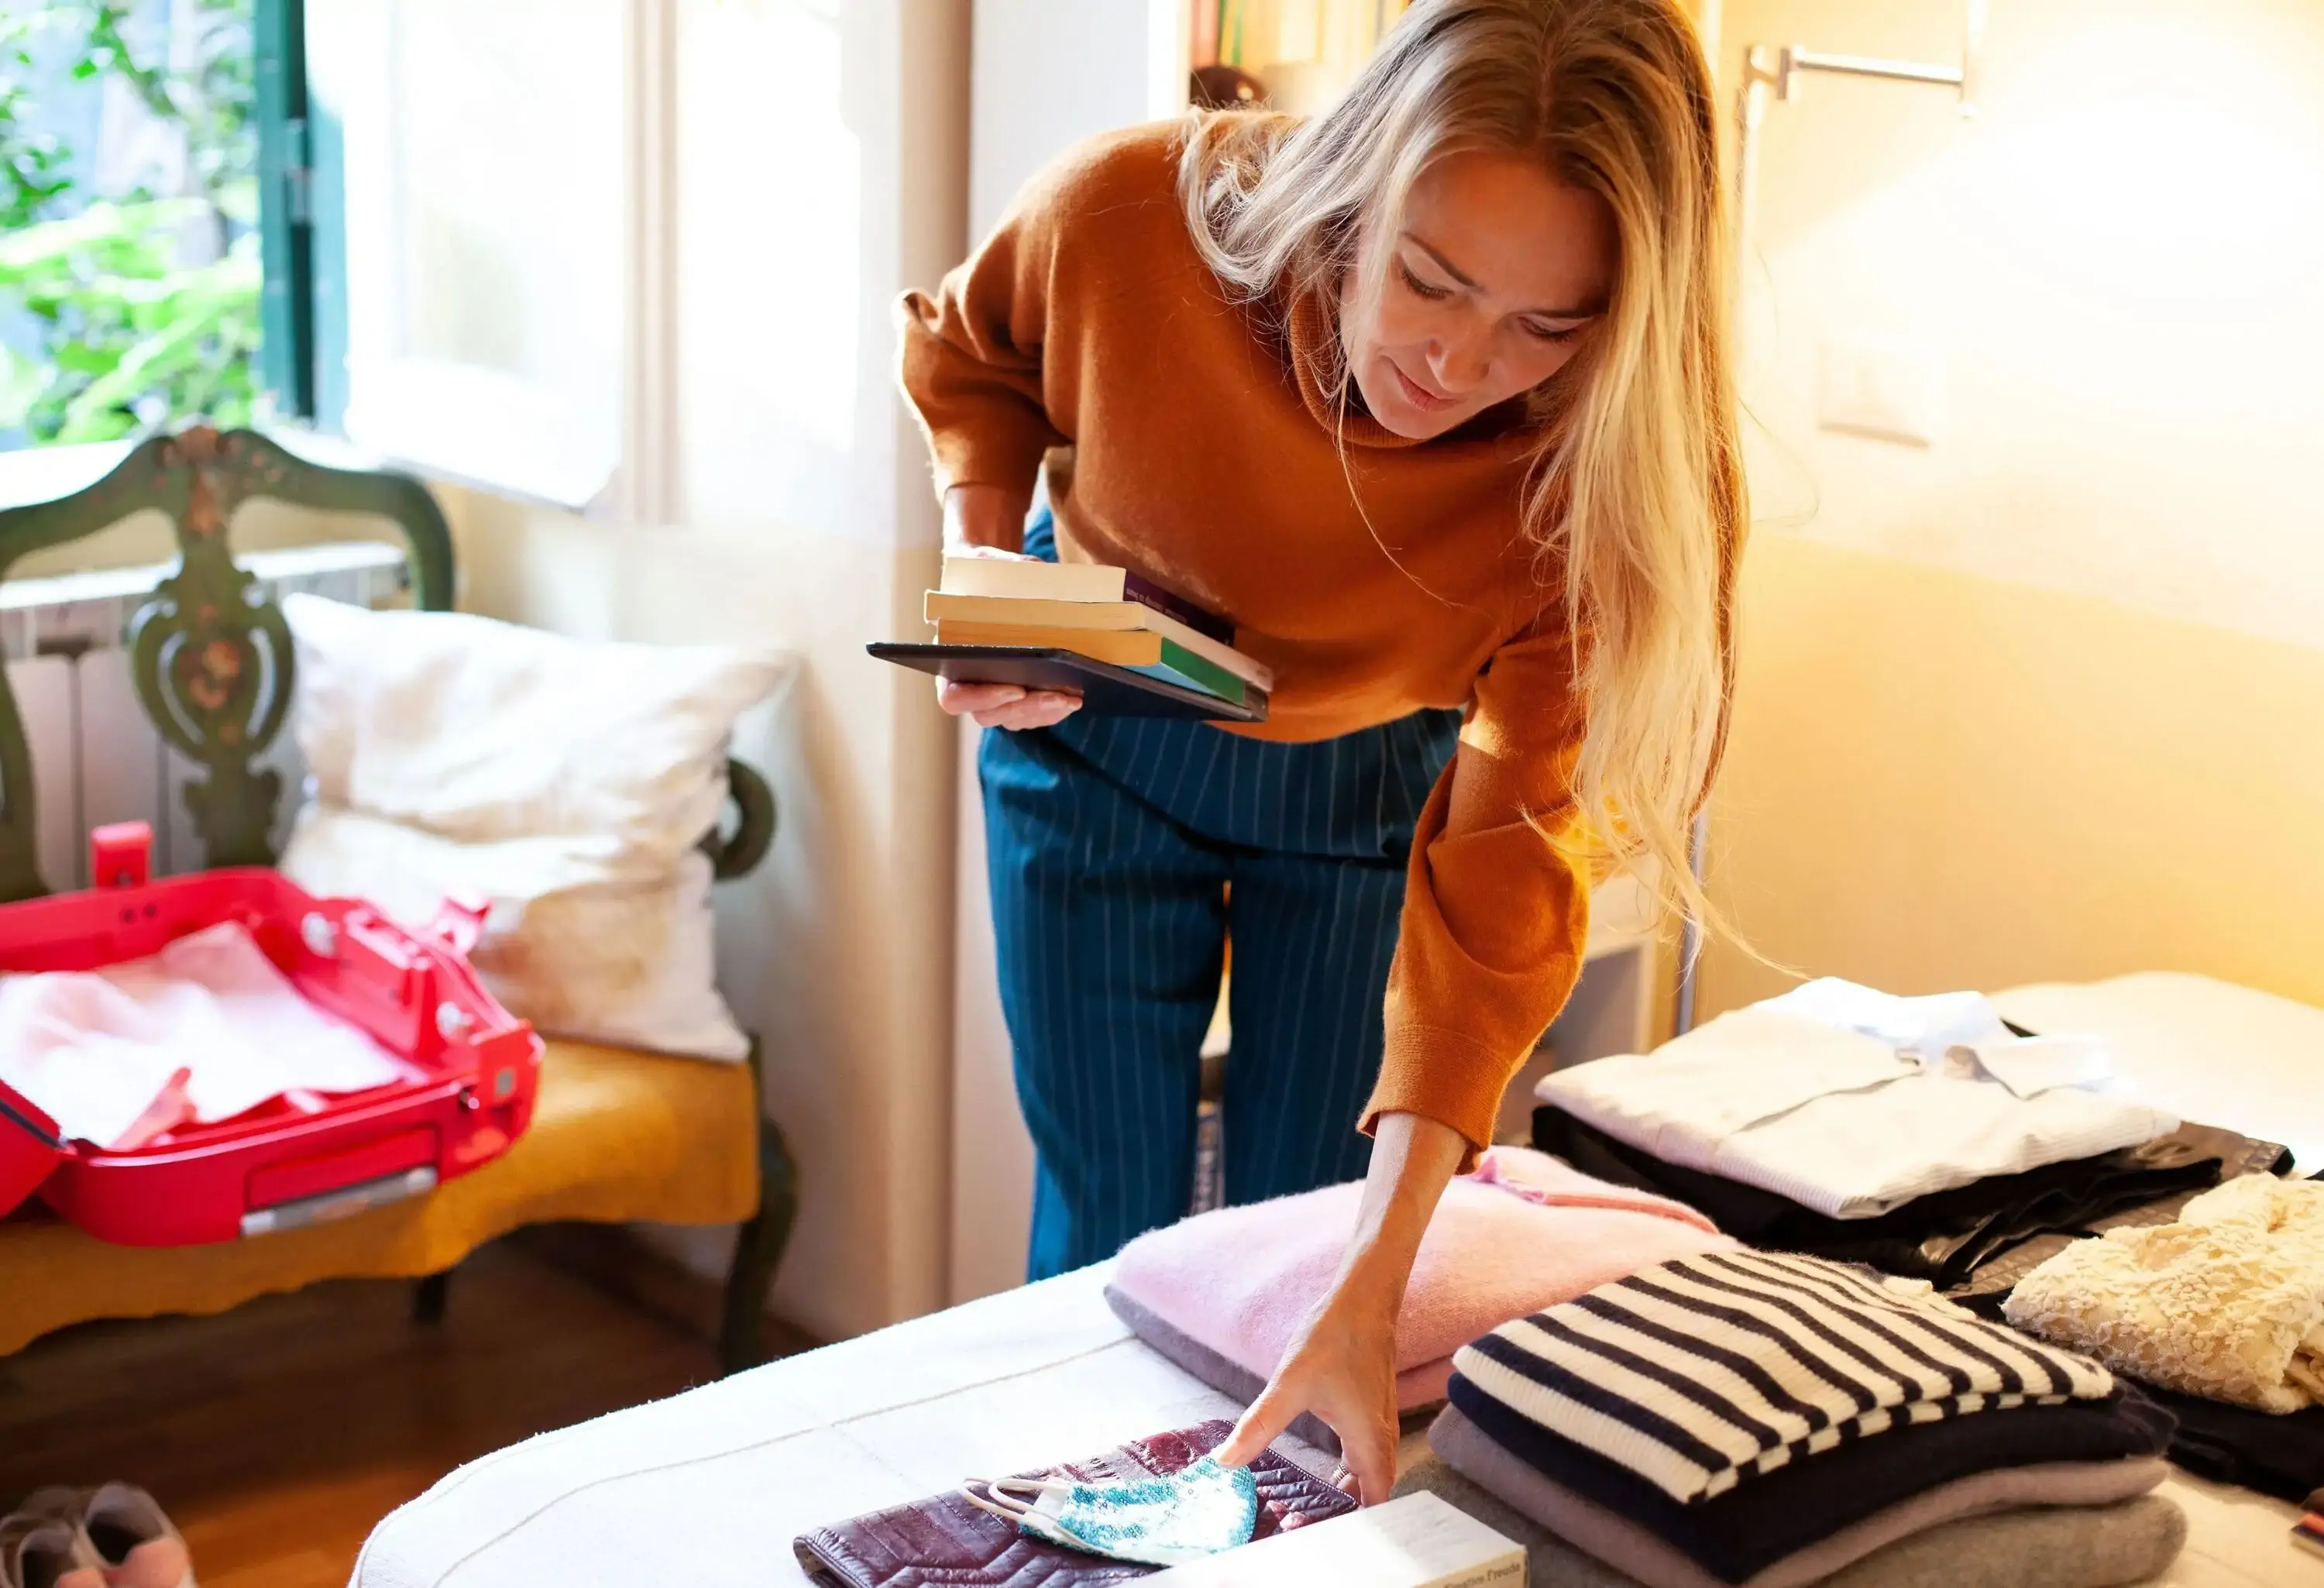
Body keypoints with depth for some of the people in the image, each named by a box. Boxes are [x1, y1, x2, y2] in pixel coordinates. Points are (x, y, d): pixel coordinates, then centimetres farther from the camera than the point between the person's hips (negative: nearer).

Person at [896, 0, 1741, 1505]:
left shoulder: (1598, 463, -32)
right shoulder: (1128, 214, -32)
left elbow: (1501, 866, -32)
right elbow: (967, 352, -5)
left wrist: (1375, 1287, -39)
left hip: (1368, 777, 0)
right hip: (1100, 736, 0)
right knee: (1110, 1228, 6)